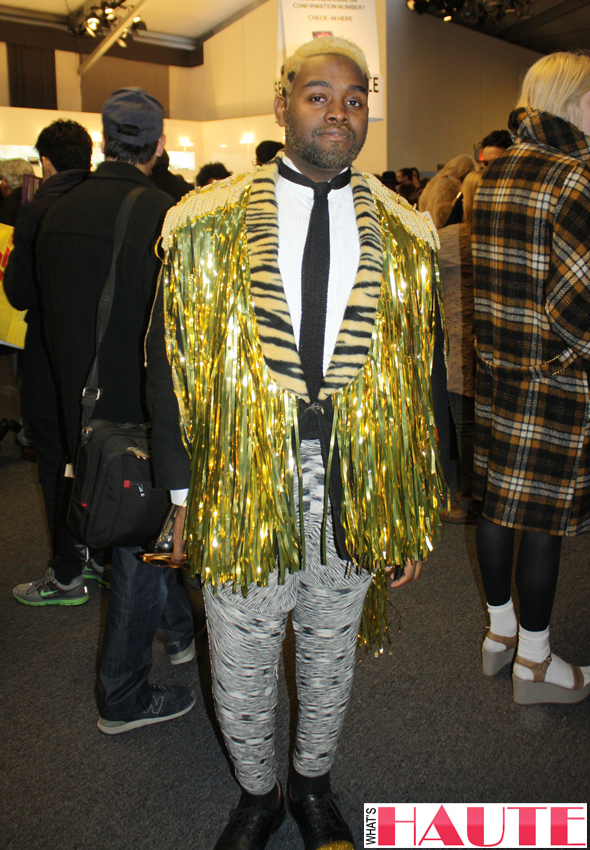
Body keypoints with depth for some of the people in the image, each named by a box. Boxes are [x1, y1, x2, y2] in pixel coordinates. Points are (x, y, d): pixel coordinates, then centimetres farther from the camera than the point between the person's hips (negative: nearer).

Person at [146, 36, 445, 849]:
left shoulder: (404, 234, 3)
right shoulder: (209, 221, -1)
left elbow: (417, 378, 5)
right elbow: (170, 363, 1)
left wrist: (414, 510, 3)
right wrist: (183, 491, -2)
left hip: (357, 484, 2)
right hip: (240, 479, -1)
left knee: (330, 660, 19)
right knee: (241, 668, 13)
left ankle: (314, 784, 48)